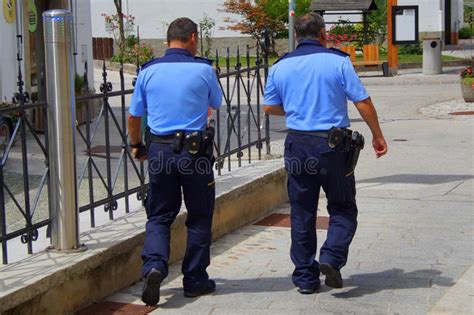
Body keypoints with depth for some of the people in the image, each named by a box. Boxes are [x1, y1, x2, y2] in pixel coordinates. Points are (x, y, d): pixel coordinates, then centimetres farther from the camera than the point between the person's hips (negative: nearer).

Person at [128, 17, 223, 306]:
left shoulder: (148, 71, 2)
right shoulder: (203, 69, -4)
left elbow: (134, 116, 9)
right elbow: (217, 103, 15)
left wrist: (136, 145, 25)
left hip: (160, 150, 2)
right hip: (195, 150, -2)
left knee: (159, 215, 11)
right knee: (199, 217, 11)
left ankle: (154, 266, -11)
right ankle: (195, 280, 17)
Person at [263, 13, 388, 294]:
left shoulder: (281, 67, 5)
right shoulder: (338, 62, -5)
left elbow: (270, 107, 13)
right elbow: (363, 102, -6)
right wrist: (377, 135, 6)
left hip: (298, 144, 3)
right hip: (333, 145, -3)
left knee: (302, 213, 10)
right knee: (343, 208, 12)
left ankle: (306, 278, 13)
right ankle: (332, 257, -10)